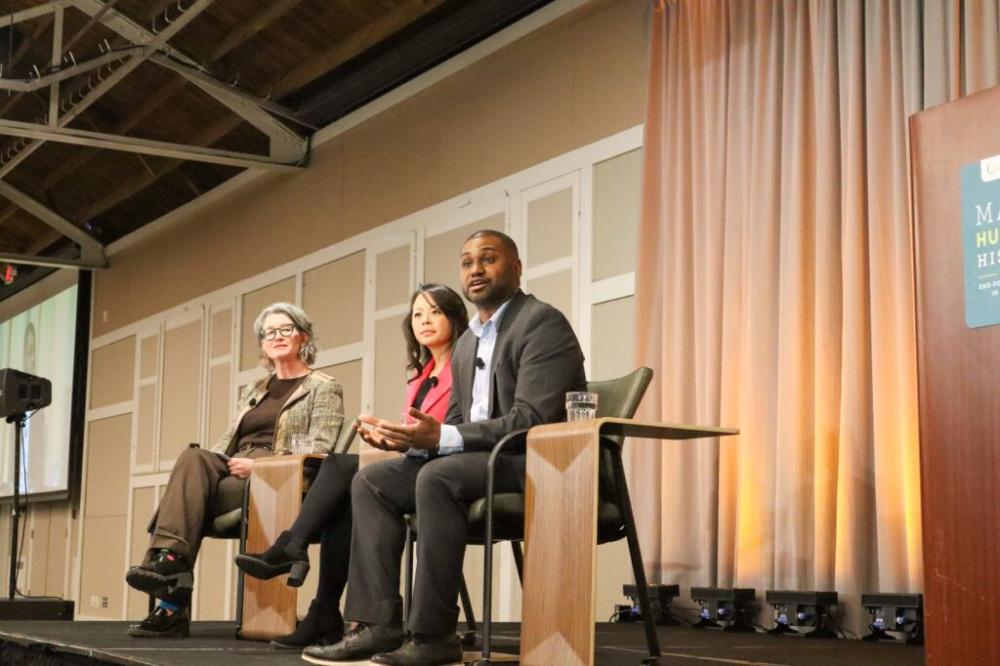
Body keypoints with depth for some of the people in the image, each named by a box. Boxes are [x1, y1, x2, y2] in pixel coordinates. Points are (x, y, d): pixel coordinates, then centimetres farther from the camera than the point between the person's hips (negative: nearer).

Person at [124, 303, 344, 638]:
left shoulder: (323, 388, 8)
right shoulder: (254, 391, 28)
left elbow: (319, 451, -6)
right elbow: (227, 439, 22)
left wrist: (260, 464, -17)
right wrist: (207, 462, -2)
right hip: (233, 471, 5)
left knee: (193, 489, -29)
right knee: (194, 459, -30)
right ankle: (168, 558, -40)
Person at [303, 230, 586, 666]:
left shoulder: (542, 323, -10)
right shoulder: (467, 343, 17)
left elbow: (531, 420, -21)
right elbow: (455, 424, 16)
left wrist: (442, 438, -28)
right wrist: (401, 437, -5)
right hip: (480, 460, 9)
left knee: (438, 477, -33)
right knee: (372, 480, -2)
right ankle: (378, 625, -11)